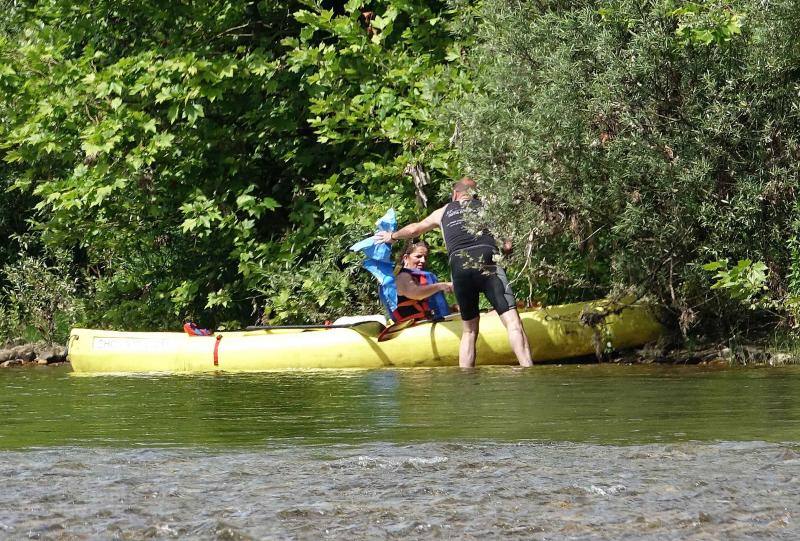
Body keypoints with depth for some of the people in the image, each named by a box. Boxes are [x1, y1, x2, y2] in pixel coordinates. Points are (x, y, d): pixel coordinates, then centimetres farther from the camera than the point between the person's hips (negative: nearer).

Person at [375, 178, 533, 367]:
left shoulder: (444, 212, 29)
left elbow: (414, 229, 46)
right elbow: (507, 243, 17)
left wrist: (392, 236, 64)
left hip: (458, 266, 2)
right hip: (489, 264, -2)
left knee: (469, 331, 13)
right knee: (512, 321, -10)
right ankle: (527, 368, -27)